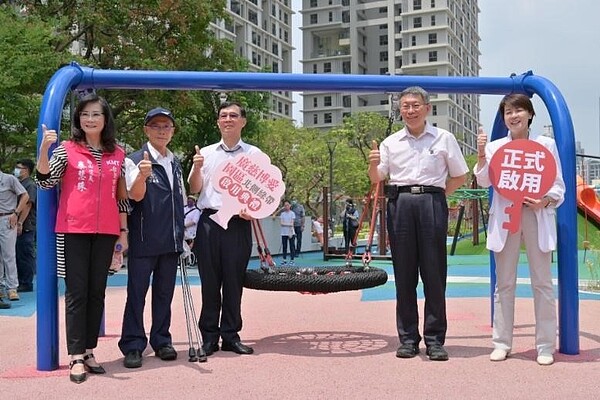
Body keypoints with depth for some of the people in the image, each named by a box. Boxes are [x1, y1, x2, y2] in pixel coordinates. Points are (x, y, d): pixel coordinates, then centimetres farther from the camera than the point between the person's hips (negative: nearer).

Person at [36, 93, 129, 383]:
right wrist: (44, 148, -20)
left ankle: (89, 351, 16)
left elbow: (121, 197, 12)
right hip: (73, 230, -3)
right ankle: (77, 357, 1)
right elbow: (44, 182, -7)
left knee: (97, 292, 7)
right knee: (76, 292, -2)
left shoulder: (118, 154, 8)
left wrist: (124, 231, 9)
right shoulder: (67, 149, 1)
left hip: (106, 232, 3)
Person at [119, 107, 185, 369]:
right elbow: (135, 195, -19)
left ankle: (161, 340, 21)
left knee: (164, 292, 12)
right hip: (143, 239, -6)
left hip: (170, 240, 6)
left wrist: (183, 233, 18)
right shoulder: (135, 160, -5)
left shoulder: (175, 164, 14)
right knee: (137, 292, -1)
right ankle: (133, 345, 5)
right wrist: (142, 175, -39)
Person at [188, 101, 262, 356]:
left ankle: (231, 335, 13)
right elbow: (194, 189, 10)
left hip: (239, 223, -1)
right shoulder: (206, 153, 12)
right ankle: (209, 336, 10)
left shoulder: (254, 154, 8)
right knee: (210, 281, 2)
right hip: (209, 221, 1)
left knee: (234, 281, 3)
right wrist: (197, 168, -8)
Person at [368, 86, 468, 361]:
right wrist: (373, 164, -11)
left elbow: (460, 176, 12)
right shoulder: (391, 142, 13)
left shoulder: (444, 138, 9)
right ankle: (408, 338, 11)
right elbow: (376, 179, 10)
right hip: (400, 204, 2)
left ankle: (435, 339, 6)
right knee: (404, 273, 4)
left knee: (434, 272, -1)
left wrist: (436, 195, 0)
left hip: (431, 204, -1)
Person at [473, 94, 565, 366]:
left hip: (536, 217, -1)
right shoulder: (495, 147, 10)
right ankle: (501, 343, 11)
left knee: (542, 282, -1)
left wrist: (545, 201, -12)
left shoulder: (546, 144, 8)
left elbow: (558, 185, 7)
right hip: (504, 218, 1)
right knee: (504, 283, 5)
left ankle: (546, 345, 5)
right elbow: (484, 182, -2)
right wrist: (481, 154, -14)